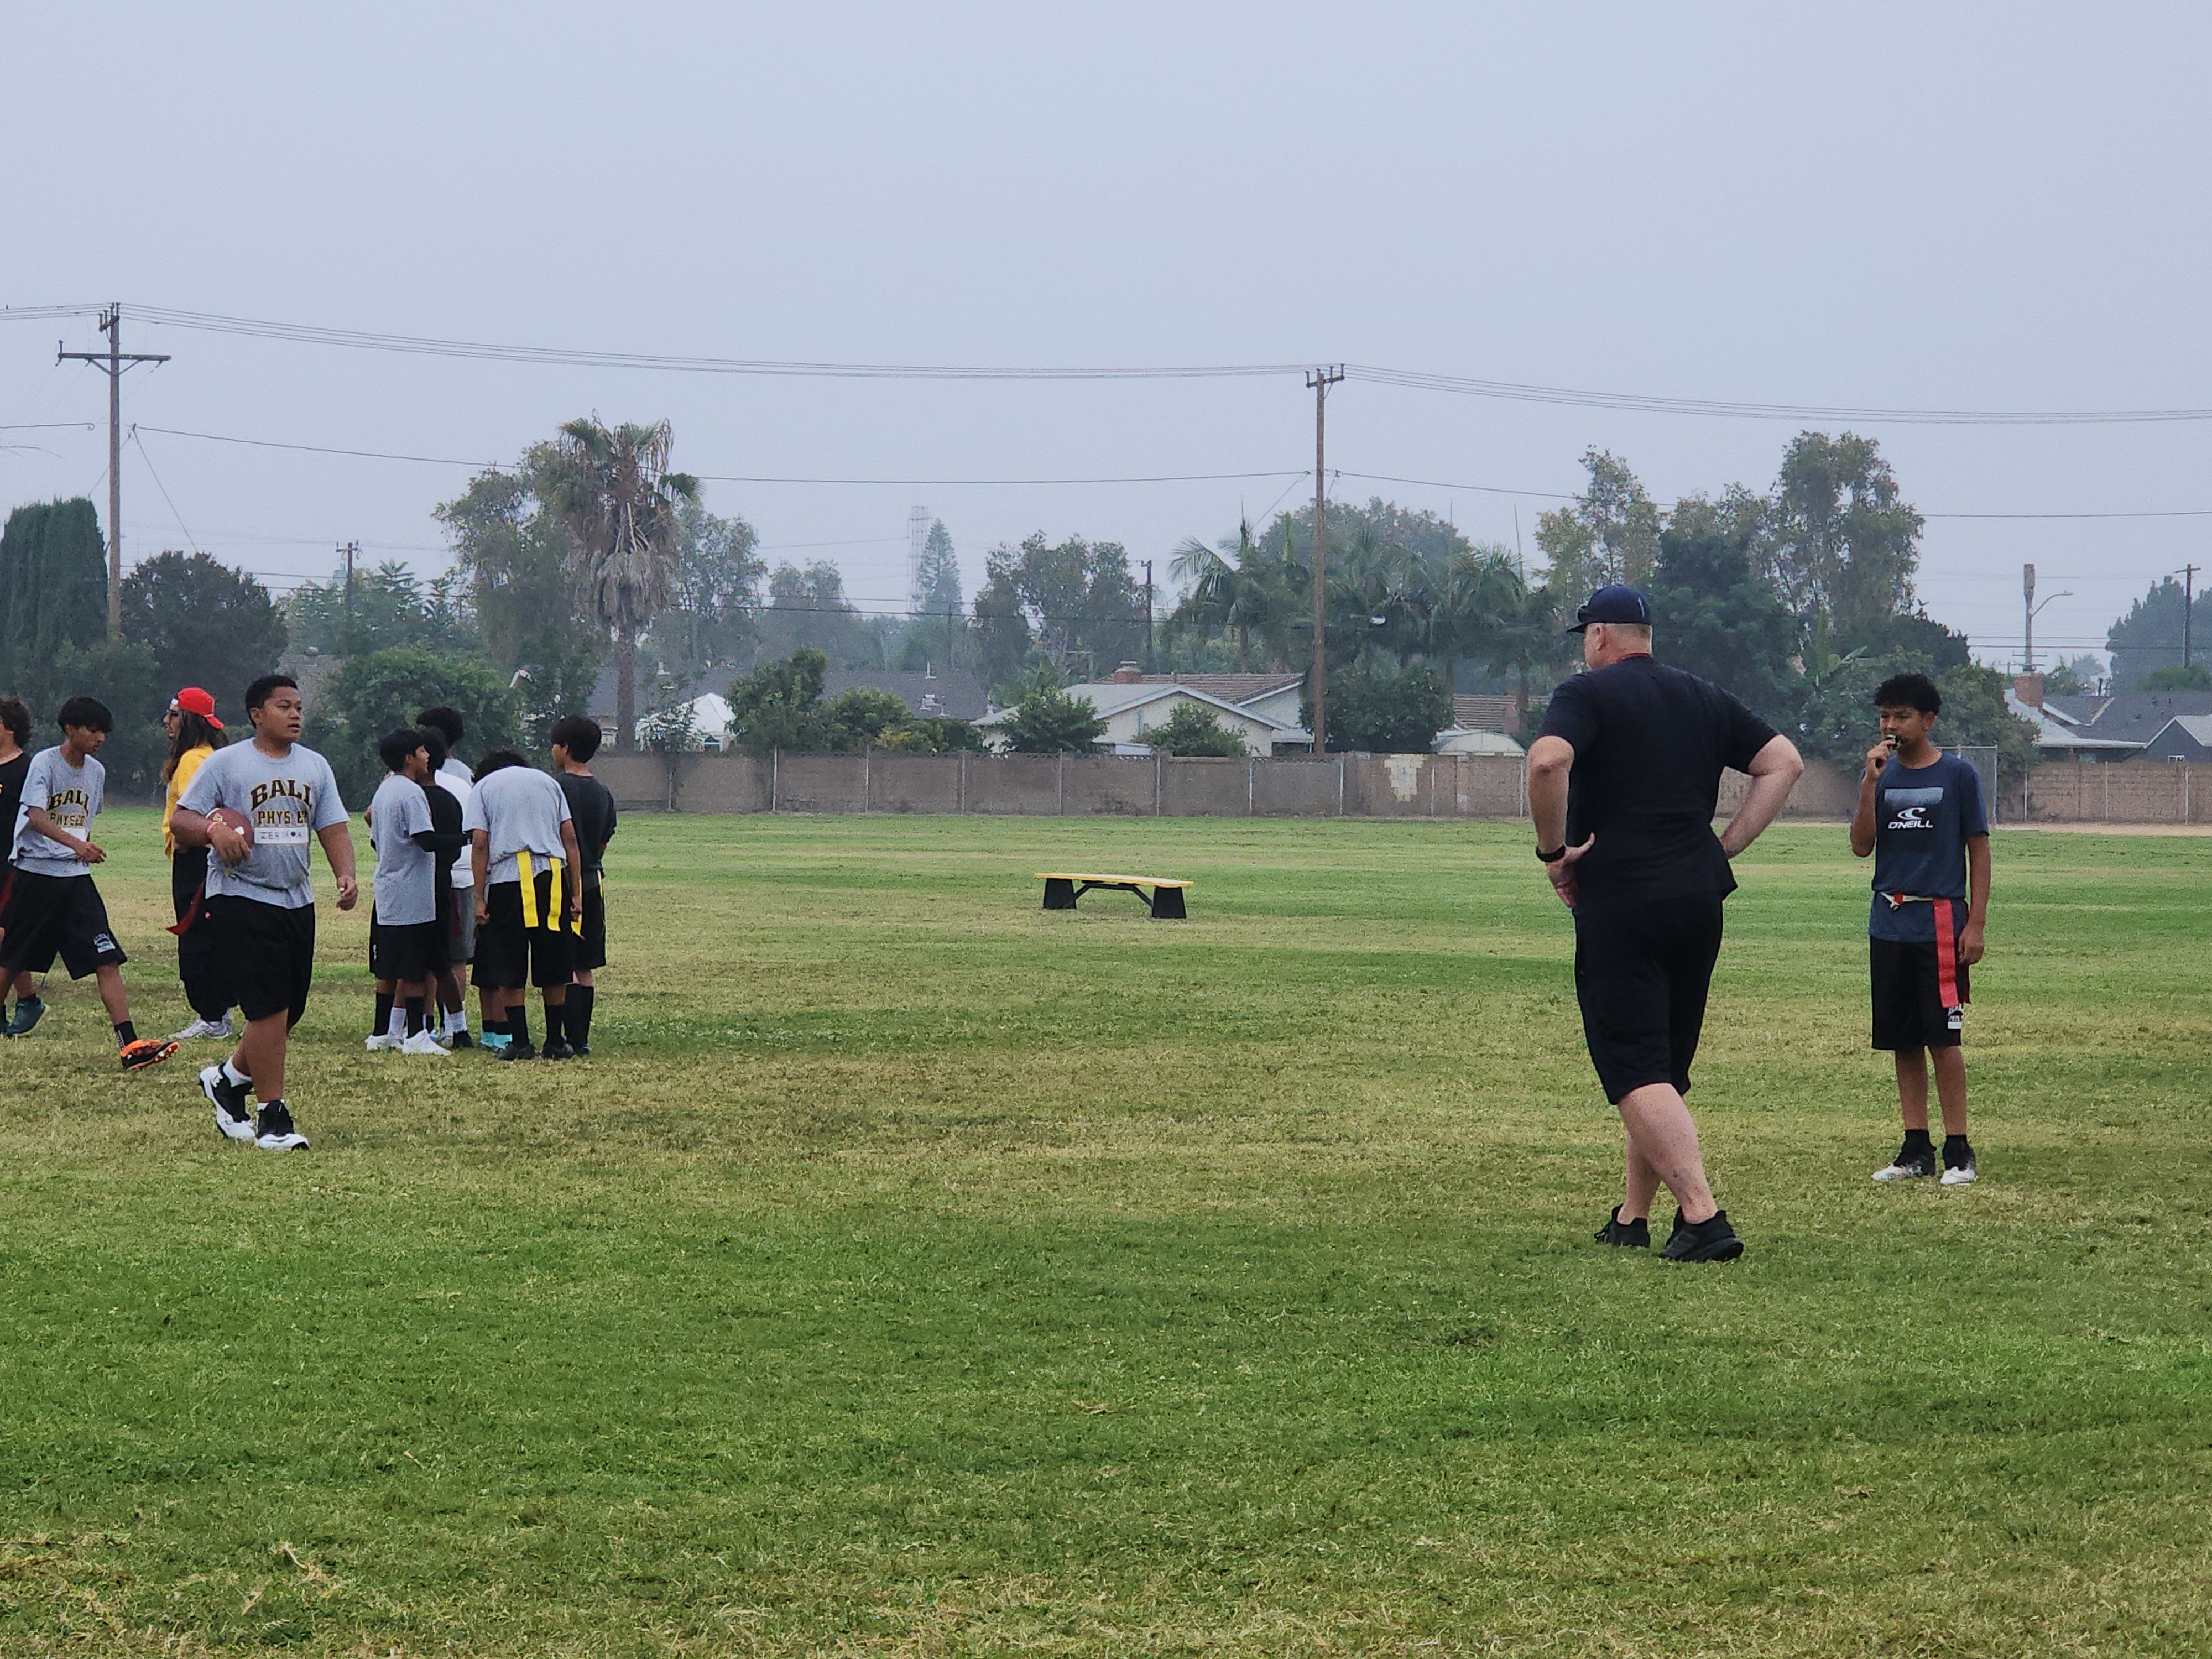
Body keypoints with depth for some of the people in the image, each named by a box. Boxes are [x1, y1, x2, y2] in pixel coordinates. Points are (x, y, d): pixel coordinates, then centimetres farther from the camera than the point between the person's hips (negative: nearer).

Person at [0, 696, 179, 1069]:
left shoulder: (96, 771, 10)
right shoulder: (45, 763, -10)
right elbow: (36, 816, -24)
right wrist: (76, 844, -37)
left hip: (76, 877, 5)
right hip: (35, 873, -5)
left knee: (107, 960, -8)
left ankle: (129, 1044, -15)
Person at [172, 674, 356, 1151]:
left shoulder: (315, 766, 13)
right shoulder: (225, 763, -3)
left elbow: (333, 829, 11)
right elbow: (181, 821, -4)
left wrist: (345, 875, -7)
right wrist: (213, 830, -26)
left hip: (298, 899, 6)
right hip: (241, 897, -6)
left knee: (290, 1010, 9)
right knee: (270, 1007, -12)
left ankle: (229, 1078, 33)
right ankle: (272, 1117, -6)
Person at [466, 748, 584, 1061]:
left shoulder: (485, 786, 11)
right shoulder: (547, 782, 18)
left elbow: (480, 844, 0)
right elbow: (570, 839, 10)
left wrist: (480, 899, 0)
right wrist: (575, 893, 10)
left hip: (506, 879, -2)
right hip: (552, 876, 2)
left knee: (510, 970, 5)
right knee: (553, 969, 9)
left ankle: (520, 1043, 3)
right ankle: (555, 1043, 12)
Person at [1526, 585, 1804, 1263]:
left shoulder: (1587, 693, -3)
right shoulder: (1704, 698, 16)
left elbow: (1548, 760, -22)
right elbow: (1784, 762, 13)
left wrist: (1553, 851, -11)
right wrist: (1725, 846, 10)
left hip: (1619, 901, -6)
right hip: (1700, 897, 6)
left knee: (1635, 1070, -9)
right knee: (1664, 1066, 17)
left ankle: (1703, 1215, -23)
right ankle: (1632, 1219, 23)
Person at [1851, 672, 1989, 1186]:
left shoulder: (1957, 775, 0)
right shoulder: (1879, 774, 10)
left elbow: (1979, 851, 2)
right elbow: (1861, 847, 1)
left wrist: (1976, 923, -5)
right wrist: (1870, 784, -9)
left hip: (1940, 923, -4)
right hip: (1888, 925, 4)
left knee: (1942, 1038, -8)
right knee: (1903, 1042, 6)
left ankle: (1959, 1150, -3)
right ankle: (1916, 1149, 11)